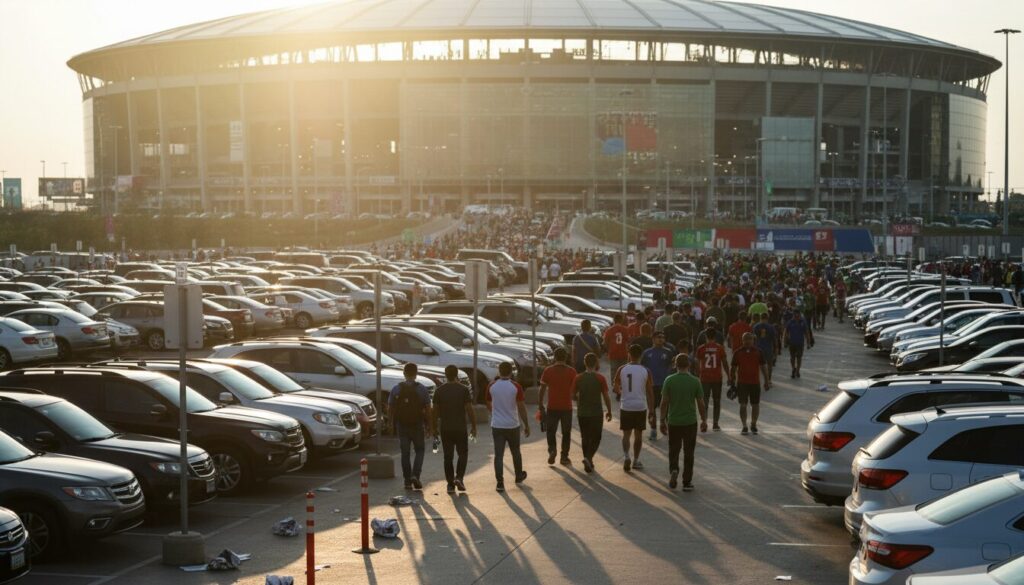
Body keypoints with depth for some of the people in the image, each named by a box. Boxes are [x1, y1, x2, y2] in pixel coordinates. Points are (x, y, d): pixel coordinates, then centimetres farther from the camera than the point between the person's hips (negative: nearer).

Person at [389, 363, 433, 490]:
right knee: (420, 450, 12)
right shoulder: (422, 389, -7)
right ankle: (415, 475, -6)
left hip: (401, 426, 2)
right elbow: (428, 409, -7)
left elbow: (390, 408, 1)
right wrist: (429, 423, 5)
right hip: (418, 425, -2)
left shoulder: (396, 389, -1)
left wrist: (393, 422, 15)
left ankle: (408, 481, 9)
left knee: (405, 453, 9)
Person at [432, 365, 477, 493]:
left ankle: (450, 484, 6)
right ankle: (459, 477, -7)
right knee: (463, 453, 12)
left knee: (448, 456, 6)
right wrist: (474, 427, 1)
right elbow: (469, 410, -8)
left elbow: (435, 411, 1)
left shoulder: (439, 391, 0)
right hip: (460, 428, -2)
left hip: (445, 429, 2)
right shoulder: (463, 390, -7)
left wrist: (435, 428, 11)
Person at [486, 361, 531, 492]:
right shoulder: (516, 387, -9)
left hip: (497, 426, 0)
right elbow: (521, 407, -8)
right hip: (513, 425, 0)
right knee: (515, 452, 19)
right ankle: (519, 476, 36)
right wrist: (526, 425, 1)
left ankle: (500, 482, -8)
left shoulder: (491, 387, -2)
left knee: (498, 454, 0)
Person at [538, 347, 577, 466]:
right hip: (567, 407, 0)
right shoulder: (571, 372, -4)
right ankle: (564, 457, 13)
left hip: (552, 407, 0)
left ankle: (552, 450, -7)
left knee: (551, 431, 15)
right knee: (566, 433, 12)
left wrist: (541, 406, 4)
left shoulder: (548, 371, -4)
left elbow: (542, 390, -3)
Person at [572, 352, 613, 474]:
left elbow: (573, 396, 3)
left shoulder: (578, 378, -2)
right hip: (596, 413, -3)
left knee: (585, 438, 15)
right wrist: (609, 411, 6)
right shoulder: (600, 378, -9)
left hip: (582, 413, 3)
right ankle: (588, 458, -15)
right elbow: (606, 397, -7)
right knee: (595, 439, 7)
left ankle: (588, 463, 18)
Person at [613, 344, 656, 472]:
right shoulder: (645, 371, -4)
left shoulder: (622, 369, -3)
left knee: (626, 434, 10)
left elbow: (615, 389, 4)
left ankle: (626, 456, -12)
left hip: (626, 407, 0)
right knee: (638, 435, 14)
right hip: (641, 407, 0)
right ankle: (635, 461, 21)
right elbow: (650, 393, -1)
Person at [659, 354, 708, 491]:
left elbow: (664, 403, -5)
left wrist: (663, 421, 5)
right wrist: (704, 421, 10)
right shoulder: (695, 381, -5)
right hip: (690, 422, 0)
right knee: (688, 453, 9)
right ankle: (687, 482, 10)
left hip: (673, 422, 0)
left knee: (673, 450, 14)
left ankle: (673, 470, -12)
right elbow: (701, 404, -2)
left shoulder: (669, 380, -6)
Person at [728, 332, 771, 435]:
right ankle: (744, 427, 2)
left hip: (755, 383, 1)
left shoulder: (758, 352, 3)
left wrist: (766, 381, 4)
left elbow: (763, 367, 8)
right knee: (743, 405, -4)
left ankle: (753, 424, 25)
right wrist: (732, 382, 3)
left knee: (755, 405, 7)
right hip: (742, 383, -1)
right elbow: (733, 368, 7)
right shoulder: (738, 353, 1)